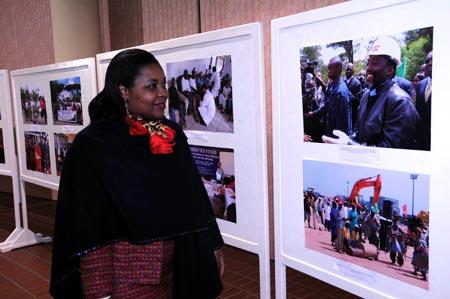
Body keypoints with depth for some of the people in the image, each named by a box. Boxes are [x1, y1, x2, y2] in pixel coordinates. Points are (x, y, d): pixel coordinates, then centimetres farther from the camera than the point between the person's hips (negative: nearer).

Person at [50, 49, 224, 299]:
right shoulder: (91, 145, -16)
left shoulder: (173, 135, 0)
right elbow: (88, 229, -16)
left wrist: (213, 244, 8)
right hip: (126, 272, -5)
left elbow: (194, 198, 6)